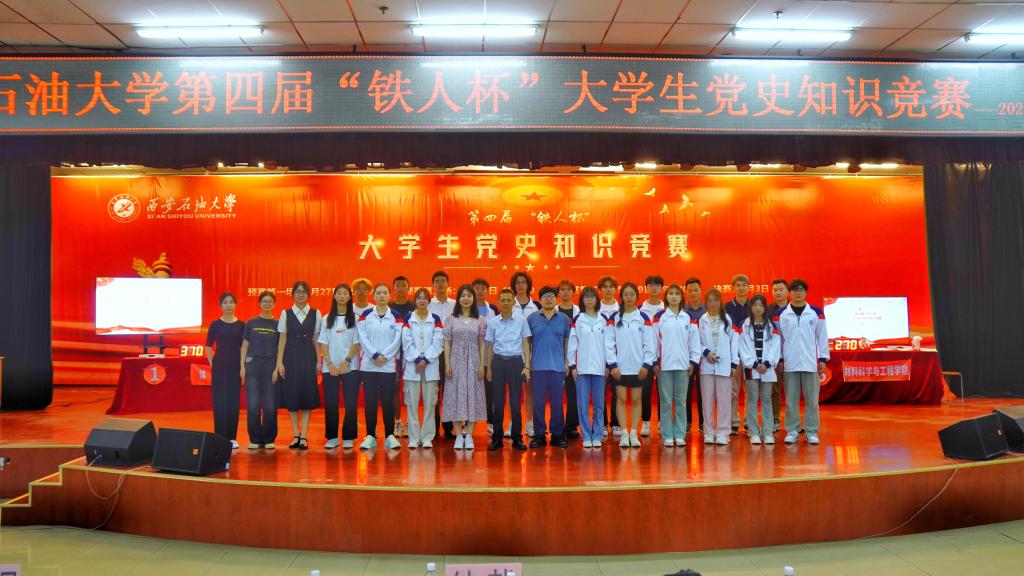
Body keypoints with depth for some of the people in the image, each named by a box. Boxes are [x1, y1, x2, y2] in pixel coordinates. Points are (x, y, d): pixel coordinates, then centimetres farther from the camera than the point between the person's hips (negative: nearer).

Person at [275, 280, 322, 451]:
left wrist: (318, 361, -1)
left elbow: (316, 339, 4)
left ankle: (303, 436, 5)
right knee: (291, 396, 2)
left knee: (307, 395, -1)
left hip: (308, 357, 0)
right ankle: (295, 435, 12)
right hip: (290, 357, 0)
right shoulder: (285, 313, 4)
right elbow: (282, 339, 3)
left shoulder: (316, 314, 4)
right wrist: (279, 361, -3)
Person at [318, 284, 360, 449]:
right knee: (330, 403, 2)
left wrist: (346, 361, -11)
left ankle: (348, 438, 6)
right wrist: (329, 364, -5)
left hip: (350, 367, -2)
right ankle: (331, 437, 11)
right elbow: (323, 343, 6)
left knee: (350, 403, -3)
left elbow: (357, 343, -2)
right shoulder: (327, 319, 10)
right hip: (330, 367, 2)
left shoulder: (355, 318, 3)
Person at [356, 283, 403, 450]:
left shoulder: (396, 317, 6)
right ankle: (370, 436, 9)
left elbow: (397, 341, 0)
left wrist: (384, 356, -10)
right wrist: (375, 355, -12)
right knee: (370, 401, 1)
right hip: (368, 365, 0)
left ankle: (390, 436, 9)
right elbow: (363, 339, -2)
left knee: (388, 401, 1)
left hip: (389, 365, 0)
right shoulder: (365, 316, 6)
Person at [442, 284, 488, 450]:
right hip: (456, 361, 0)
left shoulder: (480, 320, 5)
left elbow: (482, 343, 4)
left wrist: (482, 365, -2)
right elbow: (447, 343, 2)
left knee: (472, 395, 1)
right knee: (456, 395, 0)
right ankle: (458, 435, 7)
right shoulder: (450, 319, 3)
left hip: (473, 362, 0)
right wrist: (447, 364, -4)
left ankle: (469, 435, 8)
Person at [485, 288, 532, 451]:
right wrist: (488, 368, 8)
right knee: (497, 401, 4)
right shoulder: (492, 322, 4)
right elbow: (490, 346, 9)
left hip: (516, 361, -1)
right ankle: (496, 437, 12)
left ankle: (517, 438, 11)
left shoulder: (521, 321, 1)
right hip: (498, 361, 1)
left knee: (515, 401, 2)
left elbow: (525, 344, 4)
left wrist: (527, 366, -2)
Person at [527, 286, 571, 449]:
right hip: (538, 366, 0)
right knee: (538, 402, 4)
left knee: (557, 402, 5)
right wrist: (526, 364, 1)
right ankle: (539, 435, 13)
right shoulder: (532, 318, 5)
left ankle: (558, 435, 15)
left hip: (558, 366, 0)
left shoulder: (563, 319, 7)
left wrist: (567, 363, 2)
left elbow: (567, 342, 9)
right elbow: (527, 342, 7)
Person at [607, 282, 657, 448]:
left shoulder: (643, 318, 3)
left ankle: (634, 434, 10)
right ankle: (624, 434, 6)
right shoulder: (614, 318, 3)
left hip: (638, 367, 0)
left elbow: (649, 343, 1)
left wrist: (646, 364, -6)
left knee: (636, 400, 4)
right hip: (620, 366, 0)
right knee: (621, 399, 1)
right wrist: (612, 364, -7)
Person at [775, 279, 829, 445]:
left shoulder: (817, 313, 4)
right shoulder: (781, 314, 4)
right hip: (789, 363, 0)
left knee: (812, 399, 4)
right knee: (791, 400, 5)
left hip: (810, 363, 0)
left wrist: (823, 359, 3)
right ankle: (792, 431, 13)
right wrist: (779, 359, 2)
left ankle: (812, 431, 12)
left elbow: (822, 337, 6)